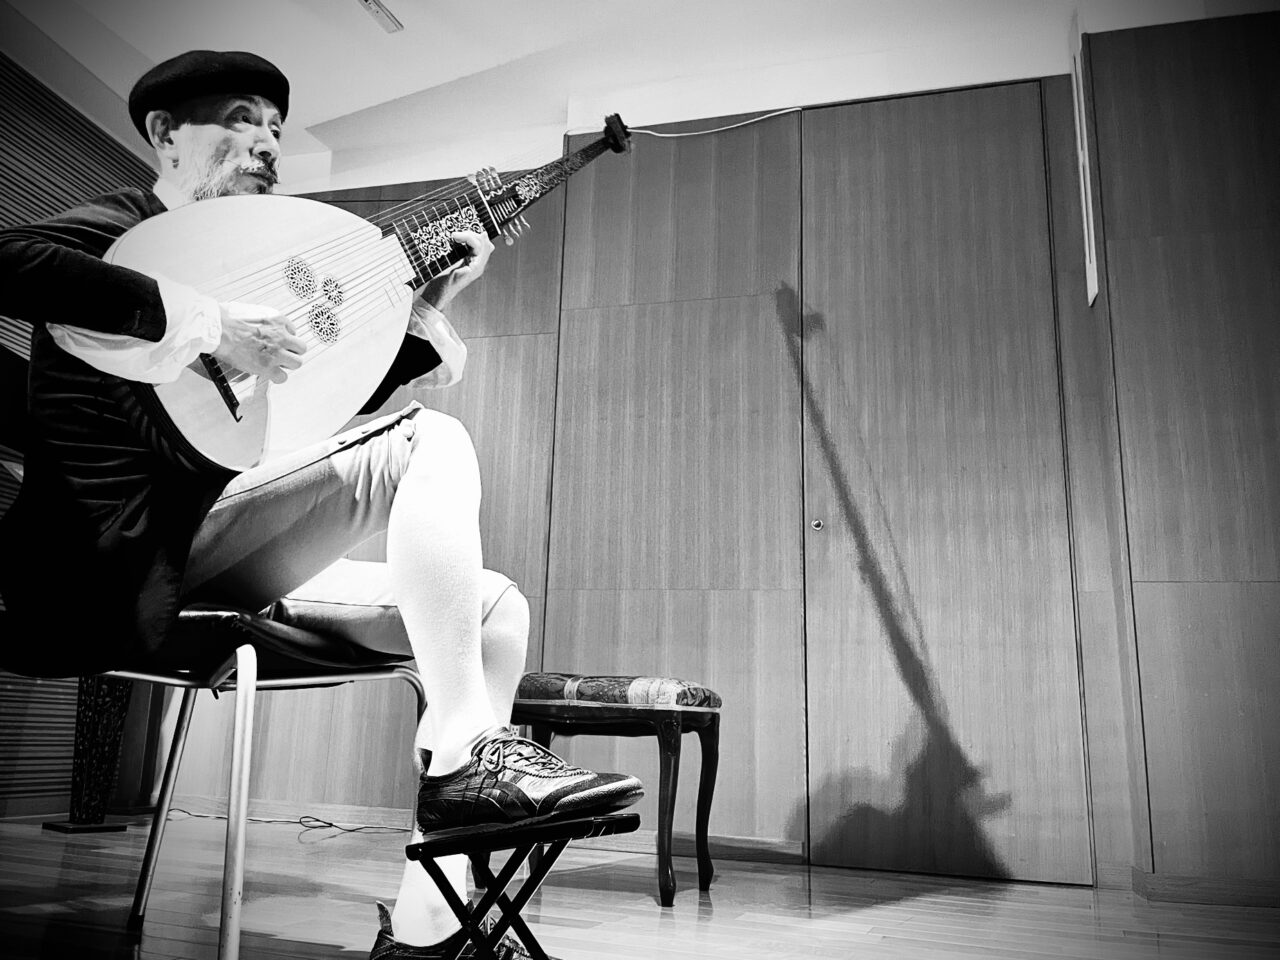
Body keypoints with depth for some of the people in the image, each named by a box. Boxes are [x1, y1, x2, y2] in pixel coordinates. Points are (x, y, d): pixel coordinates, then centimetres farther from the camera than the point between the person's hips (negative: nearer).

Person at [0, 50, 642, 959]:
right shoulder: (121, 227, 1)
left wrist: (428, 311, 14)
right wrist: (210, 319, -25)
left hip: (225, 577, 8)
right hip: (141, 570, -8)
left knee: (497, 604, 0)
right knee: (432, 443, -22)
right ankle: (465, 753, -21)